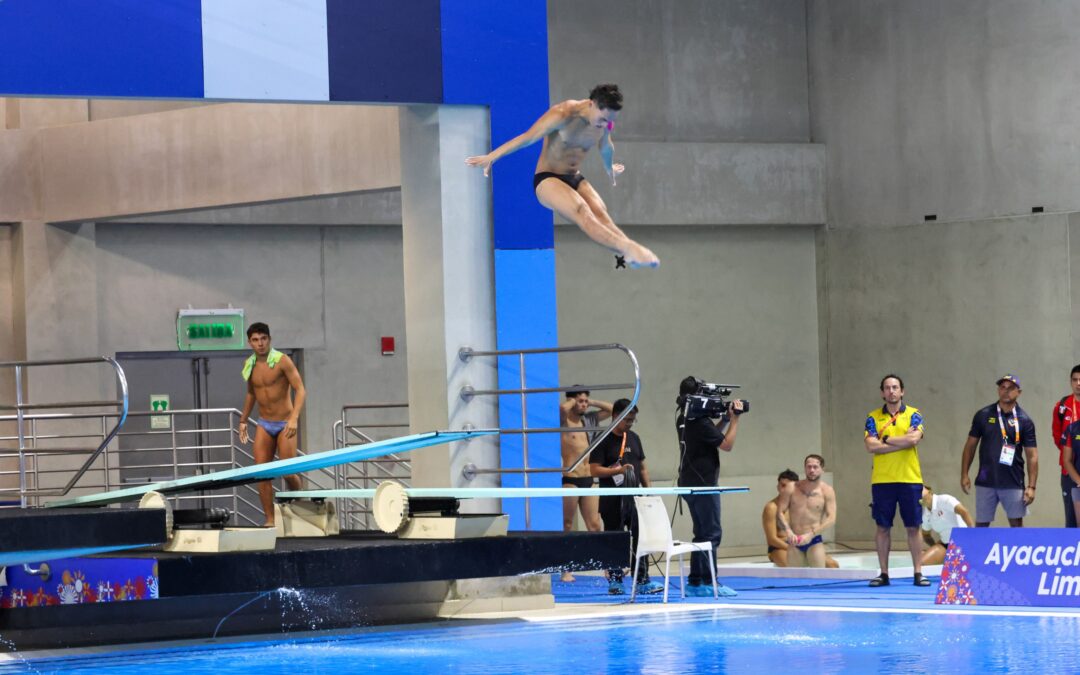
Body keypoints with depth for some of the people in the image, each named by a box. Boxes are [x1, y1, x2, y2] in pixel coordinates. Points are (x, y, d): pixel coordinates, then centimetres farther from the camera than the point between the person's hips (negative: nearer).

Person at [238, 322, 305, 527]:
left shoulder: (282, 361, -12)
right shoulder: (249, 365, 5)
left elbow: (300, 390, -17)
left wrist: (294, 418, -29)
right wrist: (243, 420, 23)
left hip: (284, 424, -5)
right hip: (264, 425, 5)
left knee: (288, 473, -7)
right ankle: (270, 520, -2)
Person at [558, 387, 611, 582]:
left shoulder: (589, 420, 14)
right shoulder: (563, 421, -5)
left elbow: (610, 409, 19)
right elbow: (563, 408, -27)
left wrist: (591, 402, 10)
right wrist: (572, 401, -6)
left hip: (588, 480, 6)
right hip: (570, 480, -6)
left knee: (595, 525, 5)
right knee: (567, 525, 2)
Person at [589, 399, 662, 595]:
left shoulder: (634, 438, 14)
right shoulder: (604, 441, -6)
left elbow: (642, 467, 19)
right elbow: (595, 469, -13)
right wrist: (618, 470, -23)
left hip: (634, 497, 5)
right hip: (613, 501, -5)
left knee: (639, 539, 2)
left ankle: (643, 581, 4)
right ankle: (614, 581, 9)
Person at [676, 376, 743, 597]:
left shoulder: (684, 420, 11)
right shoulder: (700, 422, -18)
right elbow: (727, 444, -14)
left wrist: (724, 419, 12)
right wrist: (734, 419, -6)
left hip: (689, 484, 10)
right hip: (702, 484, -10)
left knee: (703, 533, 14)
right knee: (711, 533, -6)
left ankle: (695, 583, 14)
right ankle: (707, 583, -8)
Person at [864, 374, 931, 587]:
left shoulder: (913, 414, 4)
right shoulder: (873, 417, 7)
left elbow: (913, 439, -13)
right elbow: (870, 446, -7)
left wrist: (885, 440, -7)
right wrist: (902, 442, -9)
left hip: (910, 479, -1)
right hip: (882, 480, 1)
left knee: (913, 527, 1)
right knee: (883, 527, 4)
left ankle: (918, 573, 4)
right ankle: (883, 573, 10)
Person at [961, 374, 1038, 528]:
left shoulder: (1025, 421, -1)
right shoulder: (983, 415, 2)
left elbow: (1032, 456, -1)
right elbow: (970, 445, 8)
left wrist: (1031, 486, -8)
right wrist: (964, 475, 1)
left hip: (1013, 484, -1)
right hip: (985, 483, 1)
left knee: (1016, 524, 0)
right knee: (981, 524, 5)